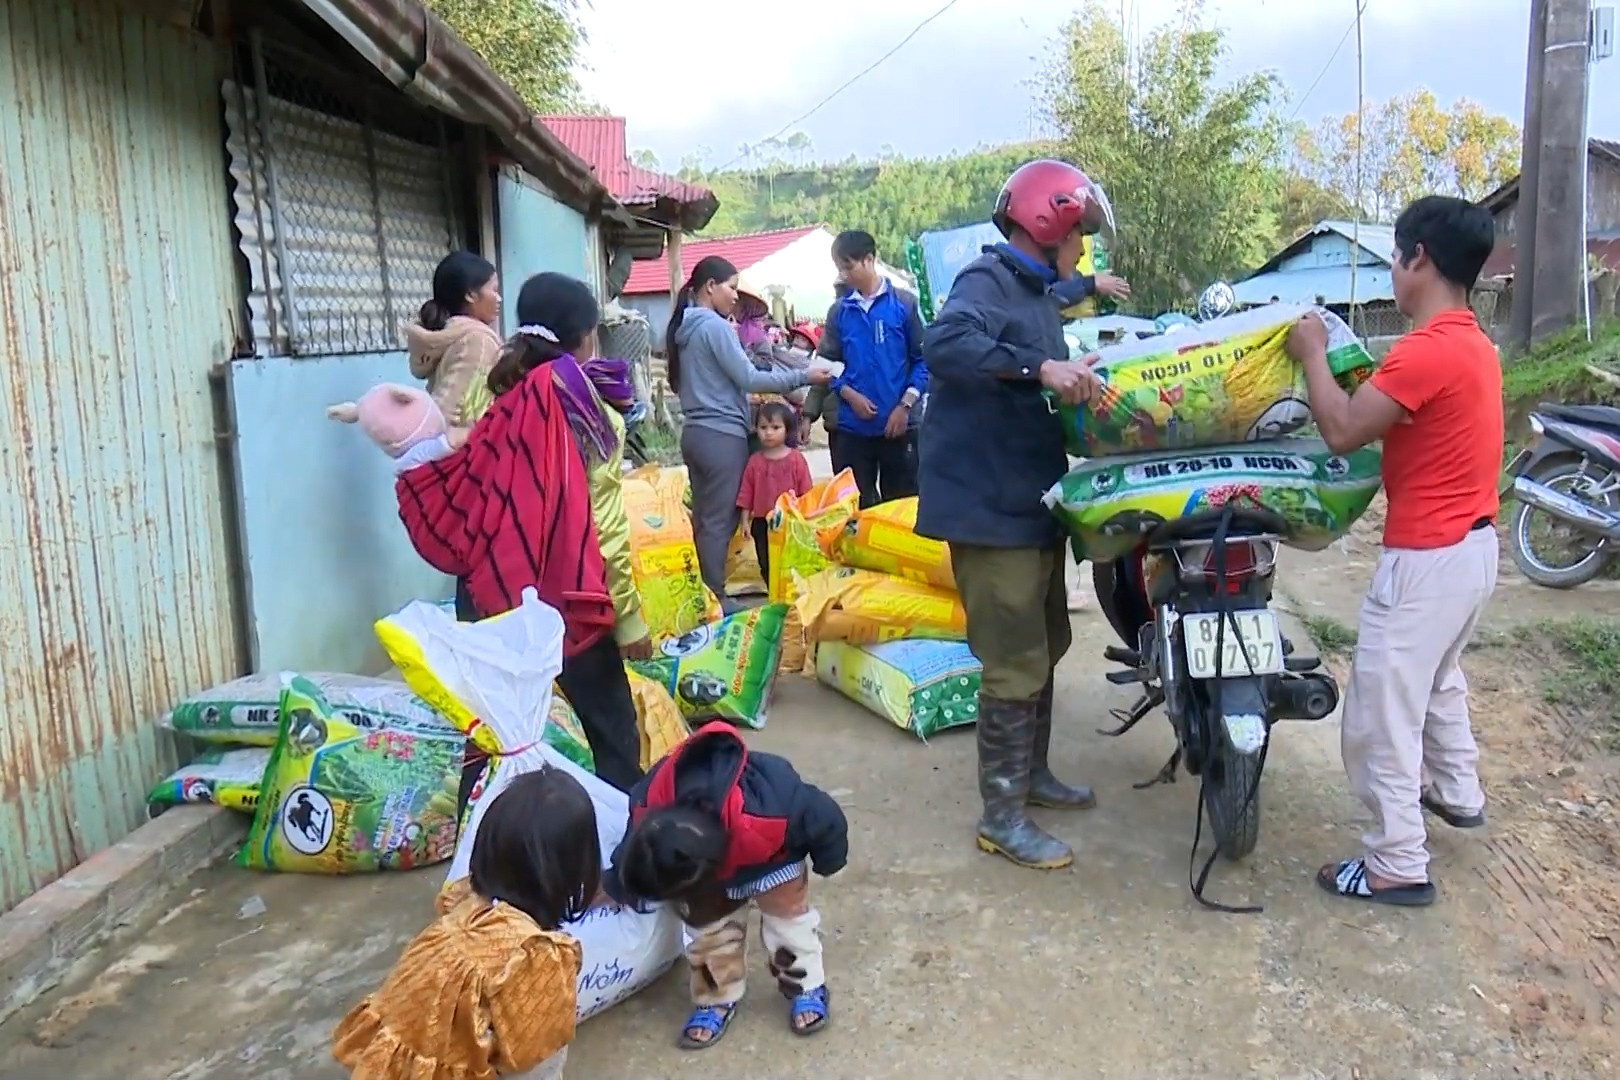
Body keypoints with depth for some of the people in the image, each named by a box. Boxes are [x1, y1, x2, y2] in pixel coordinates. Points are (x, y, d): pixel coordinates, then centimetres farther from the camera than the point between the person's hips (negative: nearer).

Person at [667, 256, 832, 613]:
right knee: (720, 520, -3)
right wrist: (803, 377, -9)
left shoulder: (683, 328, 13)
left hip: (694, 432, 9)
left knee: (702, 517, 12)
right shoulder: (716, 326, -13)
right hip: (721, 434, -9)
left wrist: (746, 406, 21)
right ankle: (715, 597, 1)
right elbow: (749, 378, -14)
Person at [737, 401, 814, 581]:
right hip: (762, 522, 2)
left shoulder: (796, 459, -4)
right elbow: (746, 492, 4)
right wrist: (745, 520, 2)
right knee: (767, 564, 10)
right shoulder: (755, 461, 0)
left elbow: (806, 491, -2)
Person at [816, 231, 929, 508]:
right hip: (852, 427, 2)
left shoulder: (904, 303, 0)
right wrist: (850, 395, -10)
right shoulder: (838, 311, 8)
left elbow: (923, 359, -1)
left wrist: (905, 405, -10)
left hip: (898, 425, -2)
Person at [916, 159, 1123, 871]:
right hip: (989, 506, -11)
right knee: (1016, 665, -7)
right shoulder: (987, 281, -13)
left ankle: (1032, 774, 37)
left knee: (1045, 645, 21)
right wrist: (1040, 368, -40)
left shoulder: (1038, 293, 18)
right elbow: (945, 343, -35)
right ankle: (1001, 817, 6)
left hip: (1032, 499, 11)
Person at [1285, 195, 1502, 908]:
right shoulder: (1472, 343, 9)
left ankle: (1398, 866, 8)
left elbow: (1342, 432, -21)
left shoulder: (1428, 349, -23)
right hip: (1472, 545, 10)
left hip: (1427, 557, -10)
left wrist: (1313, 354, -9)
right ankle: (1457, 794, 49)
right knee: (1437, 680, 31)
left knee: (1380, 712, -1)